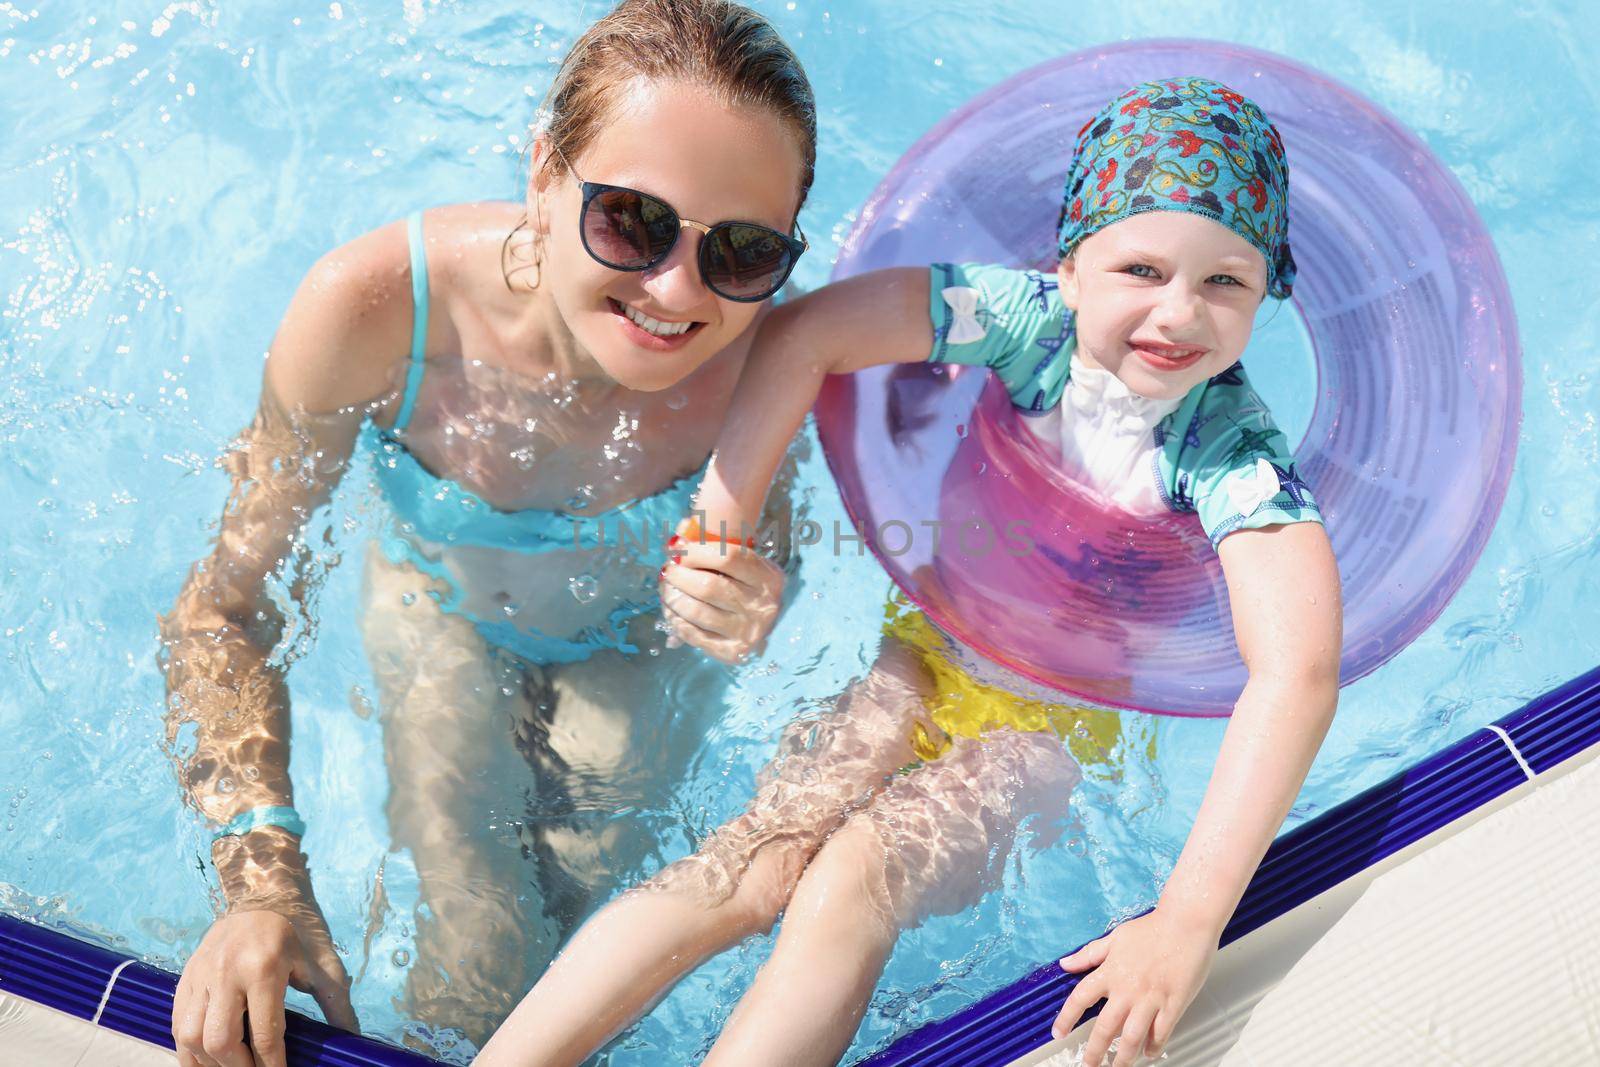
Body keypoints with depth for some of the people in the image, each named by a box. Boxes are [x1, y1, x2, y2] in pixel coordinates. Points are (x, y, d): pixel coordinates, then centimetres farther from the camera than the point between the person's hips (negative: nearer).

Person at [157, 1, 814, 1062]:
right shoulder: (375, 307, -38)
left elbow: (761, 564, -12)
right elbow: (227, 606, -27)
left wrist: (745, 624, -38)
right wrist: (264, 881, -39)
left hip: (636, 647, 1)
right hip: (443, 614, -1)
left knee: (572, 916, 5)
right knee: (476, 980, -7)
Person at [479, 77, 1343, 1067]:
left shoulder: (1237, 452, -26)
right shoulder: (1032, 318, -22)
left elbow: (1298, 673, -37)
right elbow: (805, 333, -28)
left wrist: (1190, 921, -45)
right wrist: (717, 534, -33)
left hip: (1057, 714, -1)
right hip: (934, 644, 2)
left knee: (853, 881, -25)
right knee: (759, 862, -17)